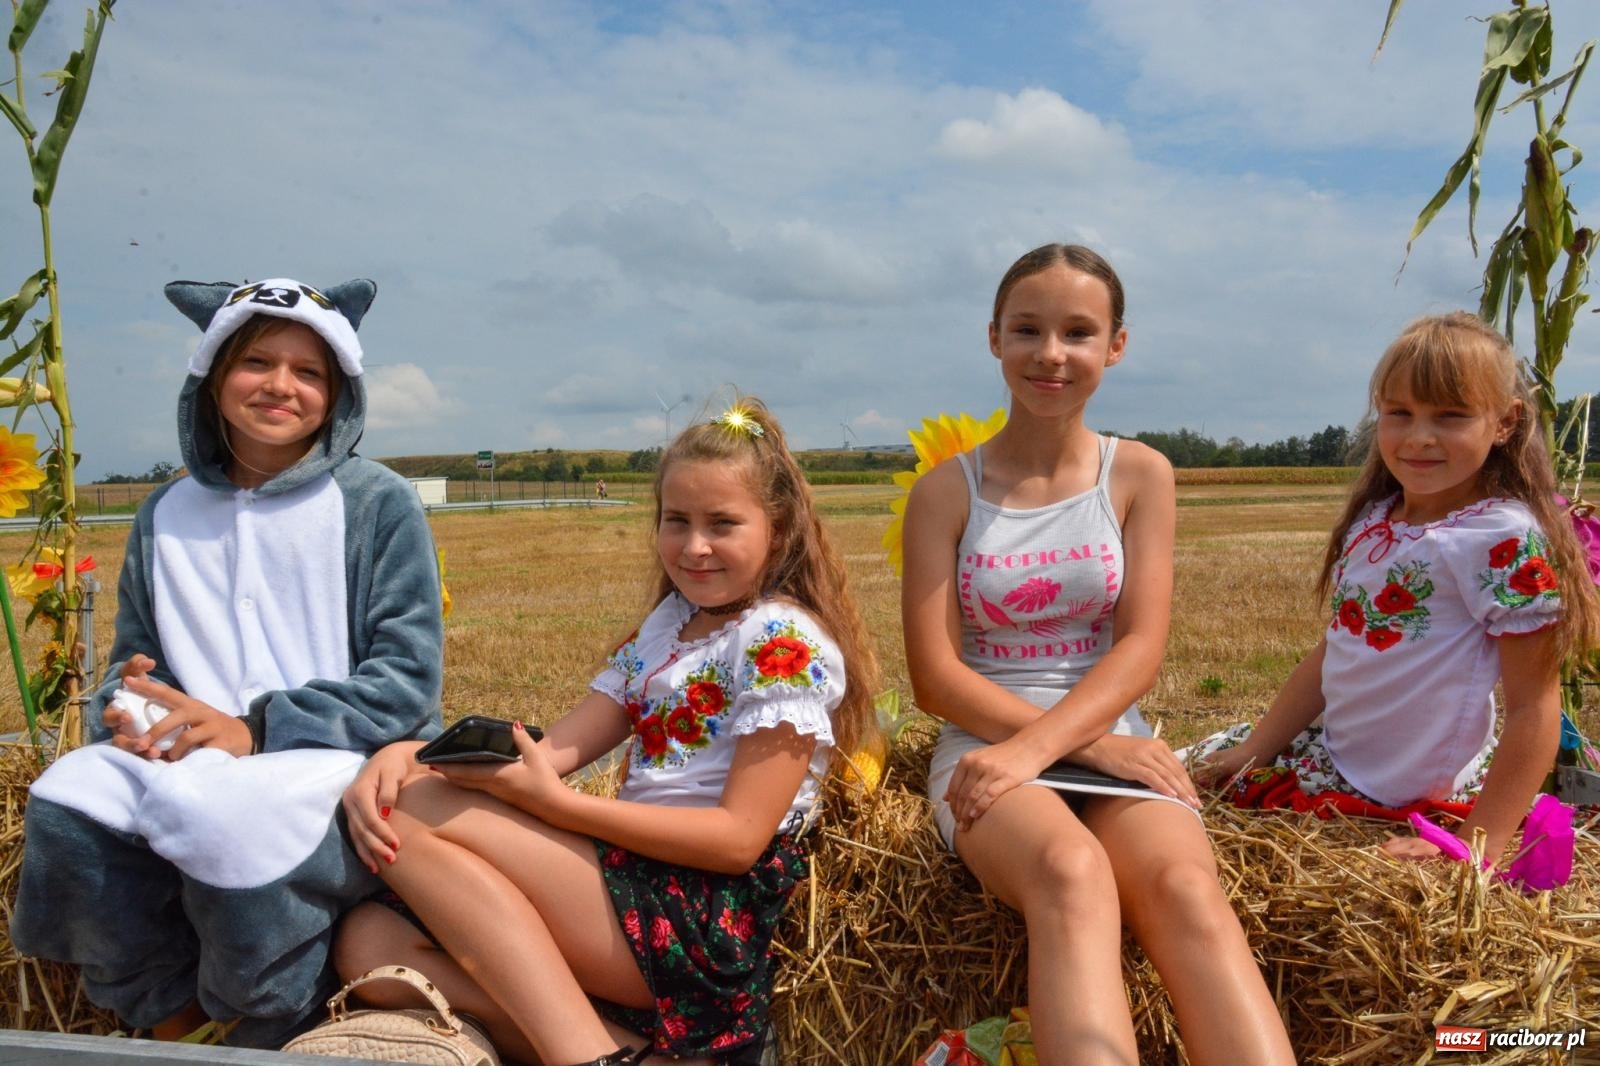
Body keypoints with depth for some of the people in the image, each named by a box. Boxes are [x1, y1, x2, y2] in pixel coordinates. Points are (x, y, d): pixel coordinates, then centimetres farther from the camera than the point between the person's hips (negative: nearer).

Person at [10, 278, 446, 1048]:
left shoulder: (377, 503, -1)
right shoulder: (167, 516, 12)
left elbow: (407, 676, -8)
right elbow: (131, 664, 17)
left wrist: (255, 728, -18)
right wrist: (129, 714, -8)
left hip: (340, 764, -4)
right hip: (190, 761, 4)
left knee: (226, 815, -35)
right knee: (65, 803, -25)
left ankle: (279, 1032, -5)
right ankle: (172, 1014, 0)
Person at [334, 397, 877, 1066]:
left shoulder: (787, 641, -7)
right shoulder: (665, 627, 19)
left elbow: (739, 836, -15)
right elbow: (556, 749, 10)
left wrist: (554, 802, -20)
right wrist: (409, 752, -7)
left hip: (707, 923, -8)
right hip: (630, 885, 8)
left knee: (414, 814, -15)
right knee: (367, 940, -10)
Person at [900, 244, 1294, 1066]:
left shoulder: (1141, 475, 8)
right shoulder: (945, 490, 3)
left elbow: (1141, 646, -2)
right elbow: (935, 676, -3)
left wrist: (1034, 748, -18)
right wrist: (1090, 745, -14)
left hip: (1111, 743, 2)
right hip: (984, 744, -1)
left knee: (1187, 888, -32)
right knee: (1072, 873, -36)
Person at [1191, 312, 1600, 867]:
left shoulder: (1506, 539, -20)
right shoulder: (1373, 520, 2)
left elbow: (1535, 707, -19)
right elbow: (1333, 652, 8)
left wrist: (1477, 845, -22)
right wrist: (1253, 751, 6)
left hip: (1403, 797, -7)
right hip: (1335, 750, 7)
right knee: (1201, 765, 20)